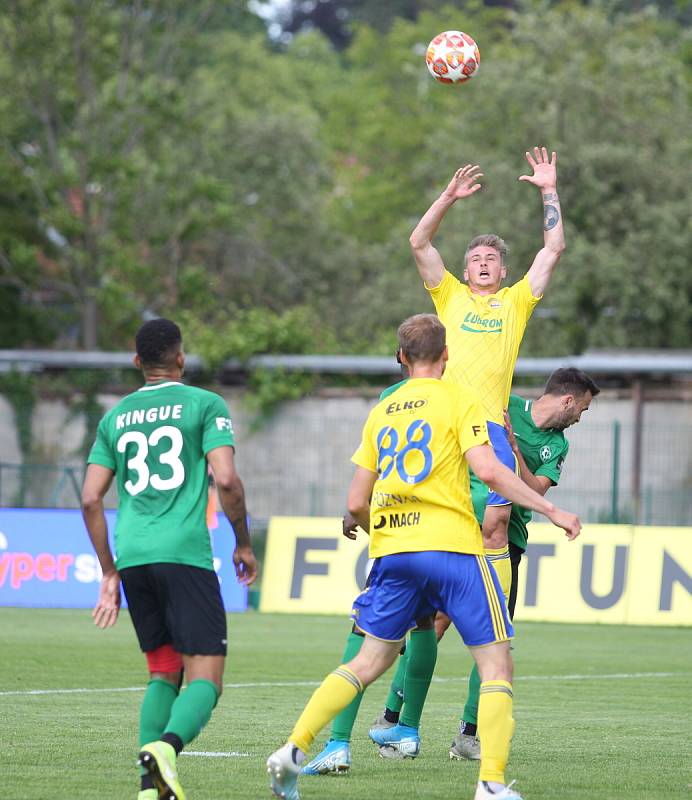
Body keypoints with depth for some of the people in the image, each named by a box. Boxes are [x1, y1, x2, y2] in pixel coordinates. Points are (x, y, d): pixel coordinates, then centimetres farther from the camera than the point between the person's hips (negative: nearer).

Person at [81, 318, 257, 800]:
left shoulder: (116, 417, 18)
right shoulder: (204, 405, 4)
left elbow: (90, 498, 13)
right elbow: (227, 480, -7)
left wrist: (110, 573, 19)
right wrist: (244, 544, 7)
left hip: (131, 557, 5)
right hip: (185, 553, -5)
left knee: (164, 675, 16)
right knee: (205, 677, -6)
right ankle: (166, 746, -35)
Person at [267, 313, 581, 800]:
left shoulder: (381, 413, 17)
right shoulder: (458, 400, 2)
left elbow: (356, 504, 16)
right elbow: (487, 470, -13)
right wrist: (551, 510, -8)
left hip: (392, 550, 5)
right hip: (452, 545, -5)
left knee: (372, 661, 17)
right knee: (497, 665, 0)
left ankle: (294, 750, 6)